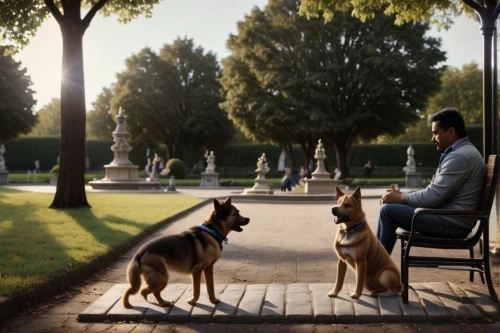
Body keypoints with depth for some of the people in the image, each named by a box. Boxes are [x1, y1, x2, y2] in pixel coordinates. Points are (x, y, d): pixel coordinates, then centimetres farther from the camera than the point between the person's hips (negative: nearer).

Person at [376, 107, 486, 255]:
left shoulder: (460, 157, -19)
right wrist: (402, 195, 5)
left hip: (451, 223, -11)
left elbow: (432, 196, -21)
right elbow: (434, 191, 17)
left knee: (388, 210, -12)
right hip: (451, 218, 11)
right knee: (394, 206, 14)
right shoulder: (461, 152, 16)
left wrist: (400, 197, -7)